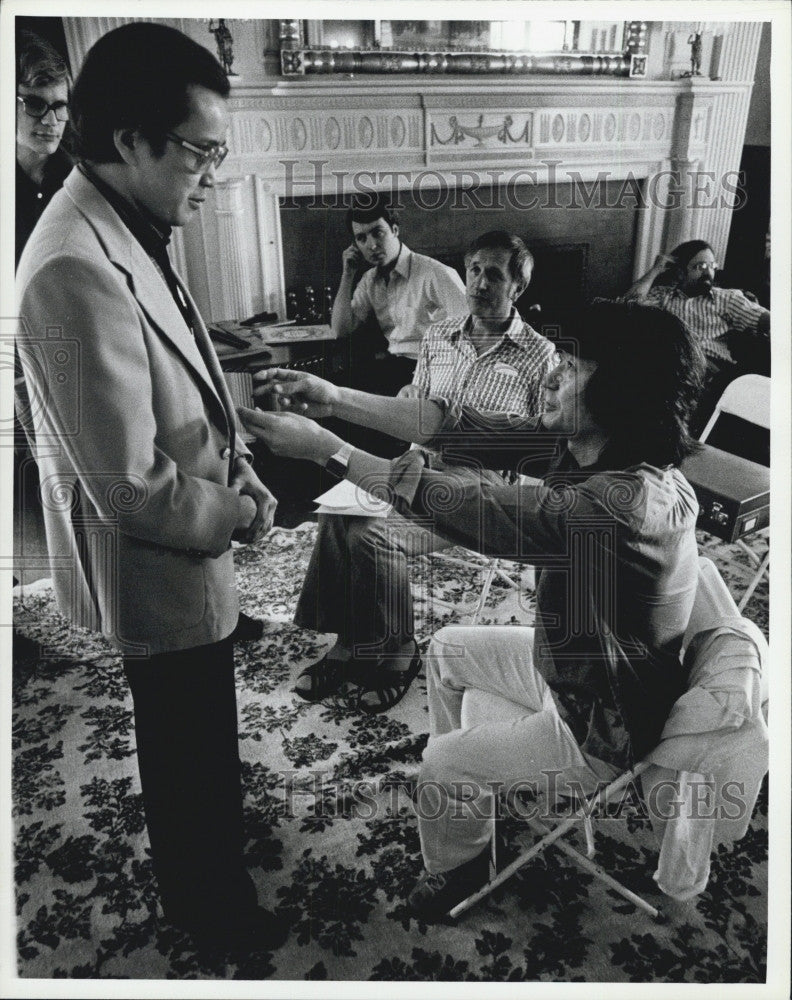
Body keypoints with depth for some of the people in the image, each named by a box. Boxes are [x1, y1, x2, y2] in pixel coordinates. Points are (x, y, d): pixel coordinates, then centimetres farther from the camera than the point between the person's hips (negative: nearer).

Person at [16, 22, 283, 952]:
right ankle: (207, 901, 42)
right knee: (193, 750, 14)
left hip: (178, 547, 10)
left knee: (193, 737, 29)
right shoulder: (79, 269, -30)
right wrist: (234, 514, -13)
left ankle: (205, 869, 55)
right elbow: (133, 485, -30)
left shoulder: (122, 231, 2)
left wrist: (242, 478, 0)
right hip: (159, 567, -10)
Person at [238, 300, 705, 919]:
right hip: (573, 664, 9)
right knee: (448, 648, 20)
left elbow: (468, 509, -37)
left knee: (441, 763, 1)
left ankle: (454, 873, 33)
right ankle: (458, 792, 40)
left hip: (607, 728, -8)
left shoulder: (627, 501, -39)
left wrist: (325, 447, -31)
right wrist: (337, 399, -17)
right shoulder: (585, 444, -12)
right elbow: (466, 428, -12)